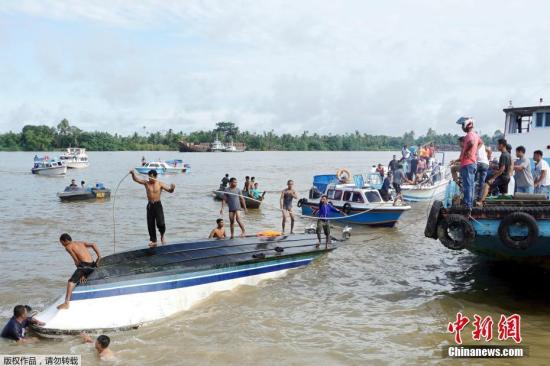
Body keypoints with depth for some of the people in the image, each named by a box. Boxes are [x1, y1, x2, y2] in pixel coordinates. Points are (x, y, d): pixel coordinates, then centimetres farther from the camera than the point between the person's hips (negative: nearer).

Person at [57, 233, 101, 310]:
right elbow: (93, 245, 9)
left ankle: (66, 303, -25)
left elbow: (76, 260, 0)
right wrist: (99, 256, 4)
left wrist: (81, 274, 2)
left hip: (84, 265, -7)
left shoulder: (68, 247, 8)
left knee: (71, 282, -11)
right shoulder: (81, 243, 26)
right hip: (92, 266, 8)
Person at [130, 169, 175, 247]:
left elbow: (169, 190, -4)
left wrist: (172, 188, -27)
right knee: (150, 225, 5)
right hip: (150, 205, 2)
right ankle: (153, 241, 16)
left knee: (160, 223, -13)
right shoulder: (146, 183, 3)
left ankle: (162, 235, 17)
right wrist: (133, 174, -25)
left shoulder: (160, 184, -1)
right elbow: (136, 179, -5)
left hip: (158, 205, -2)